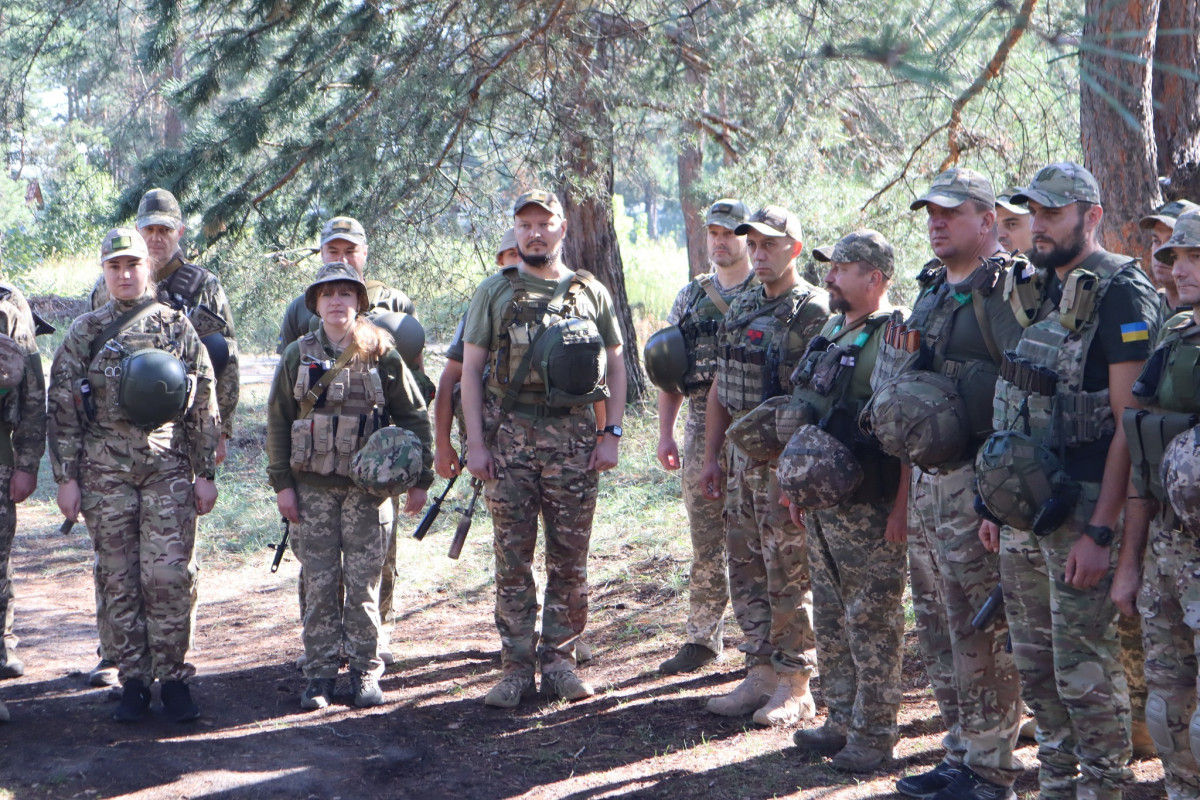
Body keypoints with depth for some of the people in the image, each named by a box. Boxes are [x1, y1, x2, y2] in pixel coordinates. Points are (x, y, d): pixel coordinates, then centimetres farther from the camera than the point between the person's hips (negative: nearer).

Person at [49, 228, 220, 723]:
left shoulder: (176, 326, 7)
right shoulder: (85, 332, 8)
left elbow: (204, 403, 7)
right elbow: (63, 407, 6)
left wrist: (206, 474, 3)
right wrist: (66, 477, 0)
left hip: (169, 468, -1)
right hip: (105, 472, 1)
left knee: (170, 576, -6)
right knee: (118, 579, 3)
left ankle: (174, 678, 4)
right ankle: (133, 681, 12)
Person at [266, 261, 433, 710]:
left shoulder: (381, 354, 2)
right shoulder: (298, 355, 5)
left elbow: (413, 416, 6)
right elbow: (277, 421, 7)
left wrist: (420, 479, 2)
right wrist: (282, 483, 1)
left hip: (366, 485, -1)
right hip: (313, 484, 1)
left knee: (364, 581, 1)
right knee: (319, 583, 3)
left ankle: (366, 672, 10)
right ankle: (320, 674, 10)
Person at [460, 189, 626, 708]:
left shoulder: (591, 292, 10)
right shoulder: (495, 291, 6)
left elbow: (615, 366, 12)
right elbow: (471, 368, 4)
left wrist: (612, 434, 2)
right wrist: (474, 443, -4)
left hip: (574, 436, 1)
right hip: (510, 436, -1)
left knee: (570, 559, 4)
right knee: (512, 559, 1)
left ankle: (559, 660, 14)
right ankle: (517, 668, 7)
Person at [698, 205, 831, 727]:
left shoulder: (815, 312, -10)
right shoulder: (740, 309, 15)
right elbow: (720, 390, 19)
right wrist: (711, 458, 15)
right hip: (741, 457, 8)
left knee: (789, 575, -3)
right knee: (746, 570, 12)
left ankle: (795, 687, 6)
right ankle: (760, 674, 21)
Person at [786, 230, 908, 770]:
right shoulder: (830, 334, 15)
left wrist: (903, 504, -22)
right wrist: (797, 484, 19)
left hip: (867, 508, -9)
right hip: (820, 503, 9)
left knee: (872, 624, -1)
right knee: (831, 622, 15)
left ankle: (874, 734, 7)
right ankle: (842, 721, 26)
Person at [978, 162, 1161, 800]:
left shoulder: (1120, 295, -11)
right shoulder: (1039, 292, 14)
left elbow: (1129, 423, -16)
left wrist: (1100, 532, -21)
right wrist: (995, 506, 15)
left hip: (1079, 513, -8)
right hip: (1022, 509, 8)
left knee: (1084, 674, -3)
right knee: (1036, 668, 14)